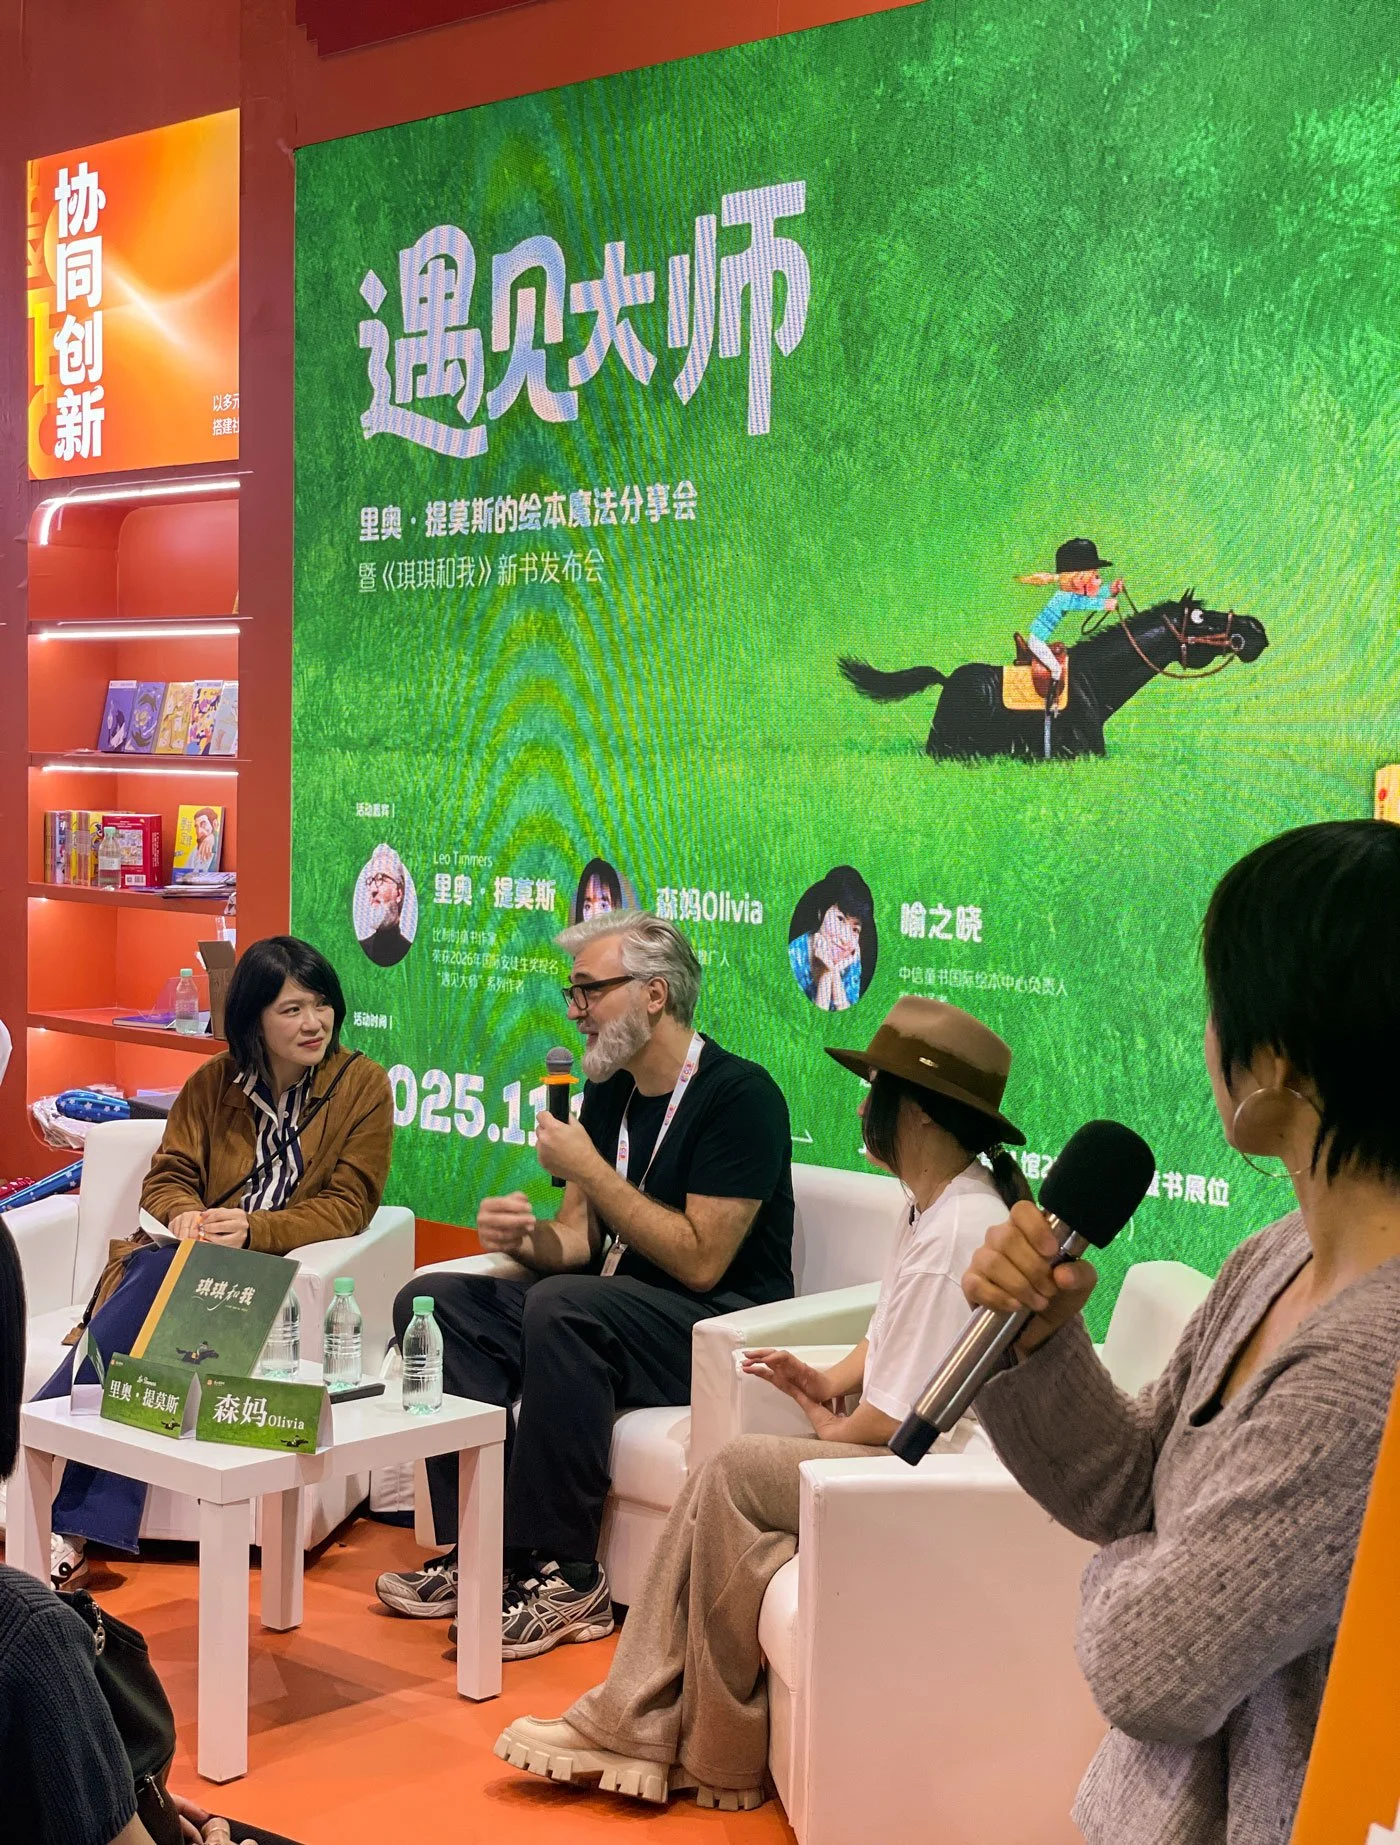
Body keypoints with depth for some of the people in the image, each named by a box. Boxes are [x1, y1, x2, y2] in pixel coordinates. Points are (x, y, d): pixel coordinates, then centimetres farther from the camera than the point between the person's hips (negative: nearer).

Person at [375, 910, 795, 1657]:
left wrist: (590, 1168, -16)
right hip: (617, 1311, 8)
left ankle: (566, 1579, -26)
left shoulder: (739, 1095, -13)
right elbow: (580, 1238, 14)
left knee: (561, 1307, -35)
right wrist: (527, 1236, -10)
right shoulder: (610, 1092, 12)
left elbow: (700, 1261, -20)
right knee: (434, 1302, -9)